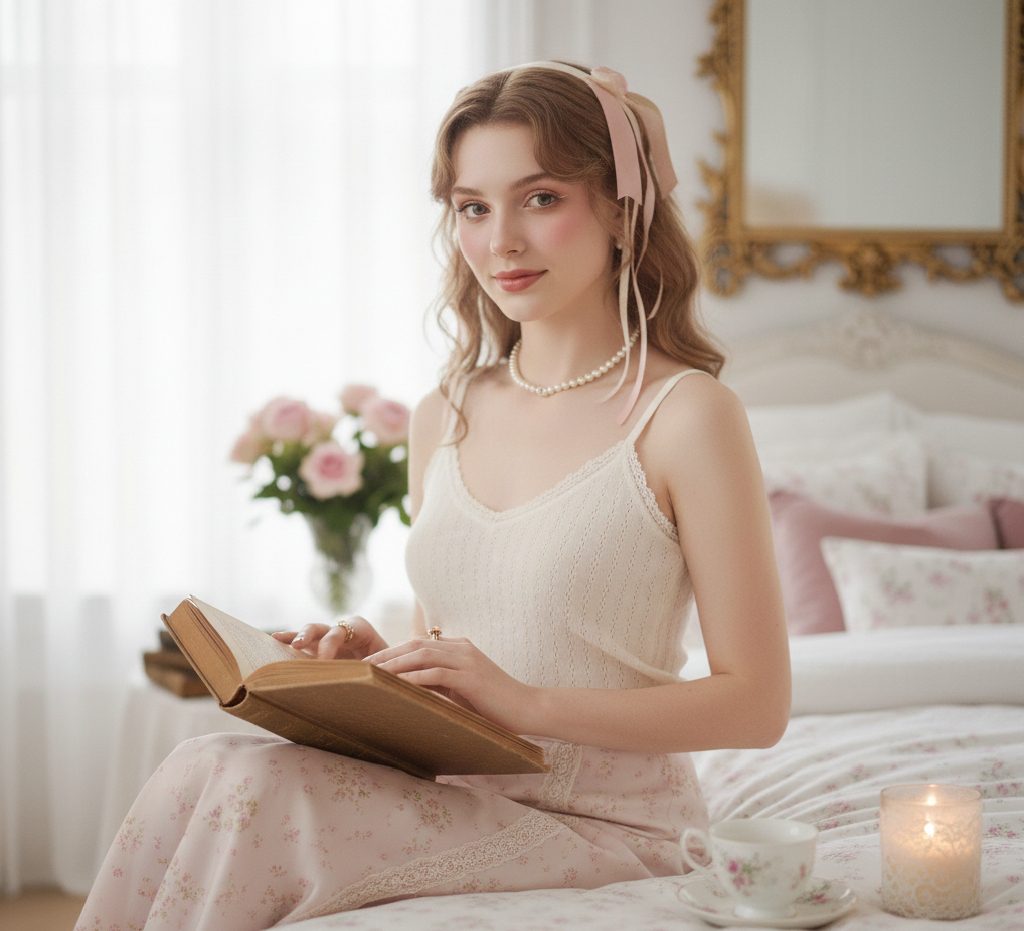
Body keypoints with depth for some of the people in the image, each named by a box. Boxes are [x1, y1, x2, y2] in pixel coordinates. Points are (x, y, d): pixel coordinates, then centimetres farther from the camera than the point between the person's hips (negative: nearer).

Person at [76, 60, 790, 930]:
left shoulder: (686, 416, -9)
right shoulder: (445, 417, 11)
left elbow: (756, 703, -11)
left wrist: (526, 700, -20)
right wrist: (369, 660, -2)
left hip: (600, 826, -5)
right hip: (454, 795, 5)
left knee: (248, 789, -25)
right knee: (200, 771, -23)